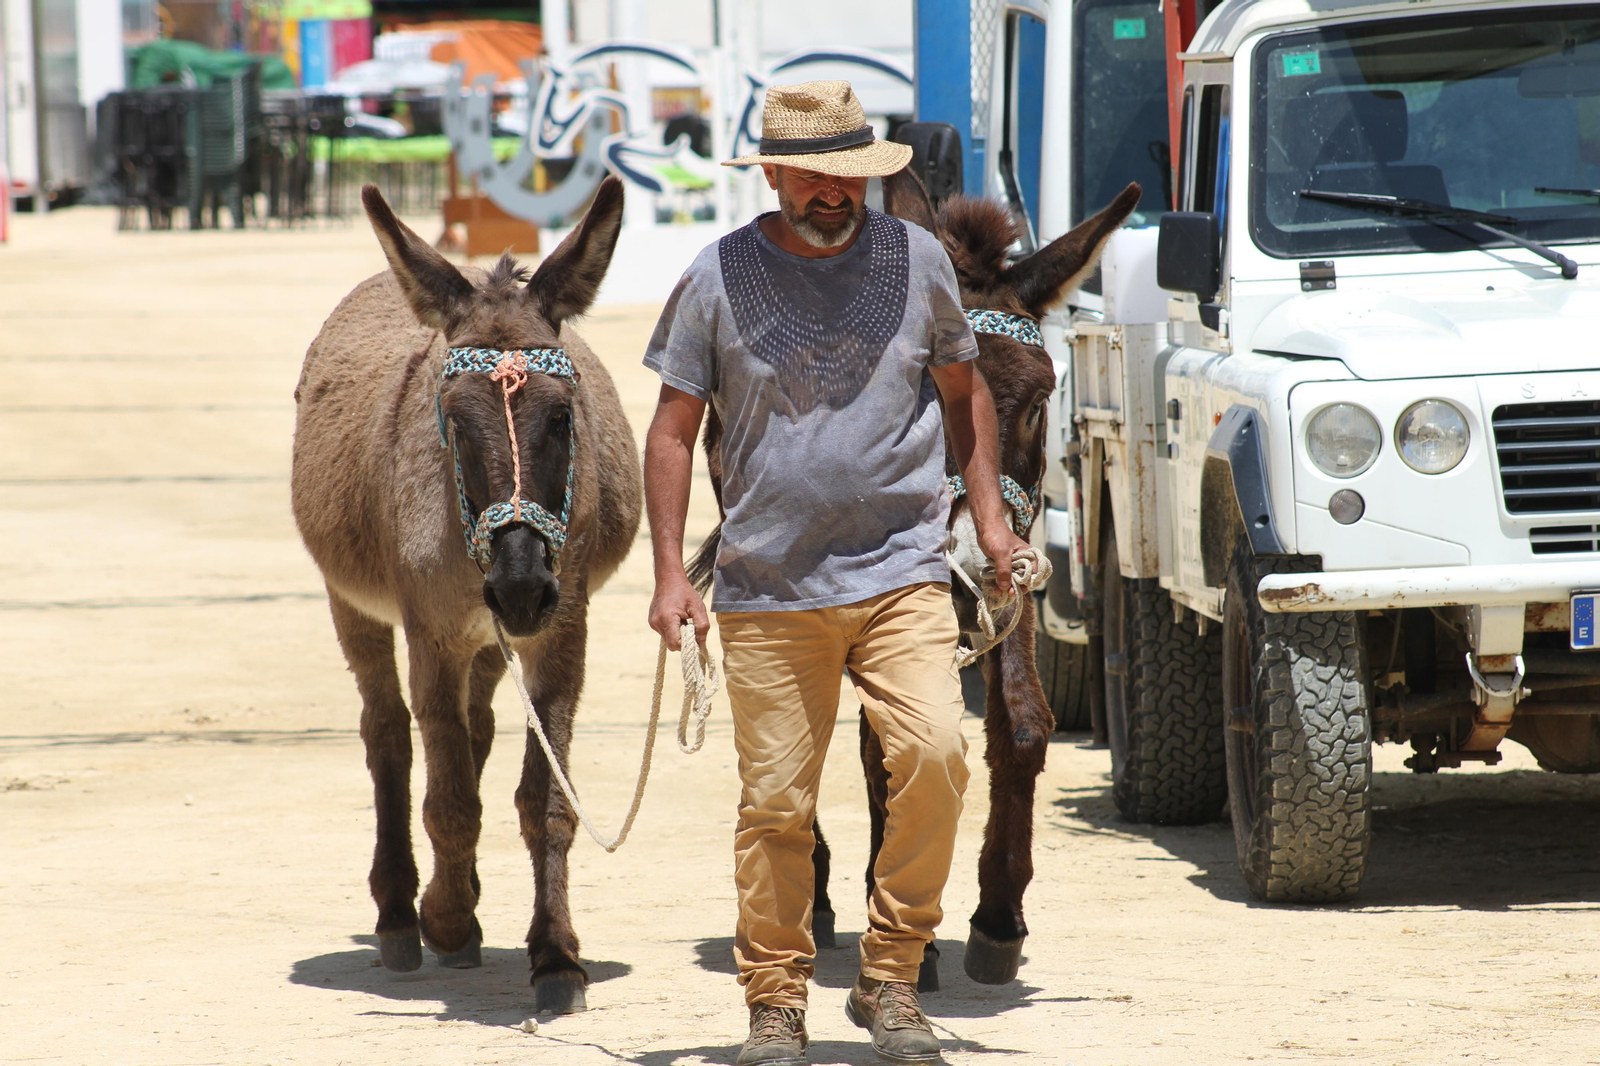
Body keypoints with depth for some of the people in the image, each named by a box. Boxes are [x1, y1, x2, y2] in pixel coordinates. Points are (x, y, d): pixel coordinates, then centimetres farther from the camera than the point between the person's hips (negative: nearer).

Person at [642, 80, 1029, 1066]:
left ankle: (892, 979, -3)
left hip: (903, 576, 1)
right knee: (776, 804, 1)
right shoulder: (719, 278, 1)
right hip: (769, 589, 0)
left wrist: (989, 513, 9)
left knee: (935, 754, -17)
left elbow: (964, 391, 19)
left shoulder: (917, 259, 6)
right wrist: (670, 573, -1)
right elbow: (673, 431, 6)